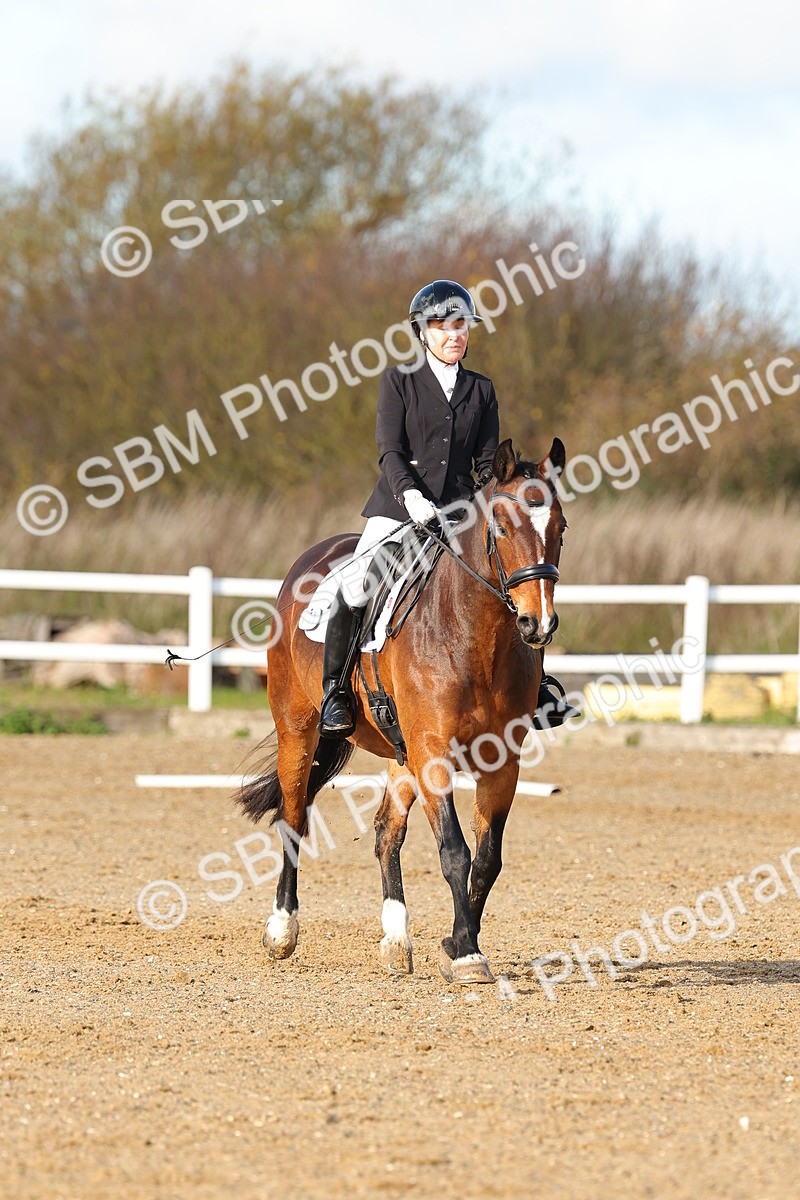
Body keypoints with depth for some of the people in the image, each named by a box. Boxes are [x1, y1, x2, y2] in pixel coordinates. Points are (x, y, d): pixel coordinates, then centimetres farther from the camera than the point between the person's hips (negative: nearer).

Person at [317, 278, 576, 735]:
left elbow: (487, 462, 12)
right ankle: (336, 689, -11)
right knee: (354, 585, -24)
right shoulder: (399, 381, 3)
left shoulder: (482, 390, 13)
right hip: (399, 508, -3)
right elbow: (390, 452, -4)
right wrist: (410, 494, -21)